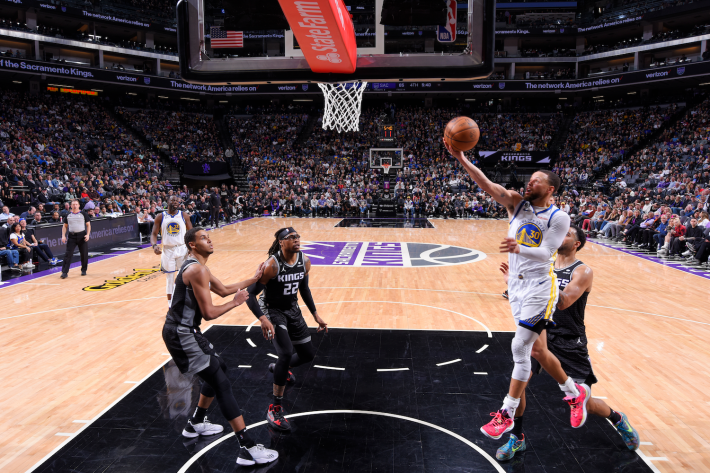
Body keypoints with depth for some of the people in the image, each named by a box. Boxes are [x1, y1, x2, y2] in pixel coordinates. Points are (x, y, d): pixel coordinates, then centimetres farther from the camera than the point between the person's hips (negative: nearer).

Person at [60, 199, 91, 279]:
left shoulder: (84, 214, 2)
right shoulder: (67, 215, 7)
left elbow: (88, 225, 3)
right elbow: (64, 226, 12)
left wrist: (87, 234, -8)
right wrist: (63, 236, 0)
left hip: (82, 236, -1)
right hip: (72, 236, 1)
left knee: (84, 254, 5)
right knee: (68, 254, -5)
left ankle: (84, 270, 22)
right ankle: (65, 272, -4)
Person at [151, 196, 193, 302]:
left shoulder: (184, 216, 2)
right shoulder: (160, 217, 1)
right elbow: (154, 234, 1)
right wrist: (154, 245, -19)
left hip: (182, 249, 0)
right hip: (167, 250, 0)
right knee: (169, 278, 8)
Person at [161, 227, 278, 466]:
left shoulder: (196, 267, 13)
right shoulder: (197, 270, -20)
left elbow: (223, 290, 23)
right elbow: (209, 313, -23)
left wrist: (254, 279, 24)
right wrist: (236, 302, -8)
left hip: (185, 330, 11)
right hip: (181, 334, -11)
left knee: (218, 367, 25)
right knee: (222, 384, -11)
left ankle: (196, 424, 38)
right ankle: (247, 448, -9)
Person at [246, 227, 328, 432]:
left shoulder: (305, 261, -7)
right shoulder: (271, 265, -26)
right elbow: (250, 293, -24)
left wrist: (315, 314, 11)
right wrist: (262, 319, -39)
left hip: (292, 309, 7)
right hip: (273, 310, -7)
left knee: (308, 354, 12)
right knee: (287, 352, -26)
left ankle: (279, 368, 46)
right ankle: (275, 409, -12)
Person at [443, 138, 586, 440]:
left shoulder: (559, 218, -7)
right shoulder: (517, 203, 5)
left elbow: (546, 253, -19)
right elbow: (486, 184, -9)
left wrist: (519, 248, -38)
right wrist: (461, 158, -22)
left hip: (539, 286, -6)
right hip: (516, 283, 6)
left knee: (520, 347, -9)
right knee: (535, 348, 14)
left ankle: (507, 414, 4)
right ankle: (574, 393, 35)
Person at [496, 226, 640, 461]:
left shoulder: (583, 272, -12)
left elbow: (563, 302, -29)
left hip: (571, 343, -4)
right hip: (543, 334, 4)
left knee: (584, 403, 2)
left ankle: (617, 419, 37)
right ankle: (517, 438, 10)